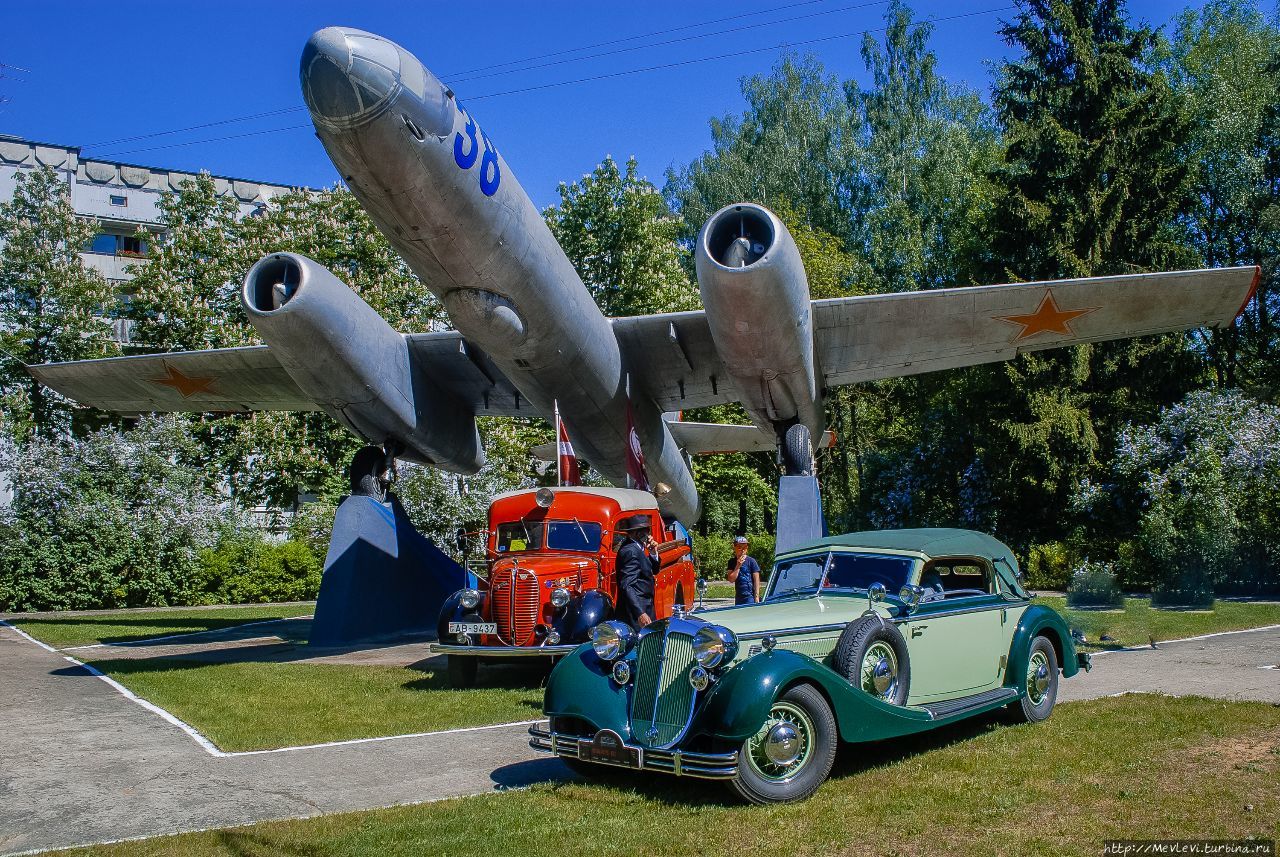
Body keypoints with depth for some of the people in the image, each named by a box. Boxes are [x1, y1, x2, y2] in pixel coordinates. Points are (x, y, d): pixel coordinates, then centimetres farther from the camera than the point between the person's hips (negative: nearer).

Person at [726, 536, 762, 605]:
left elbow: (756, 580, -6)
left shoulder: (751, 561, -5)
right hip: (738, 597, 5)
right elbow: (731, 580, -2)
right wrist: (738, 566, -12)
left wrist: (757, 597, -12)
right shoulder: (732, 562, 7)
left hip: (750, 597, -5)